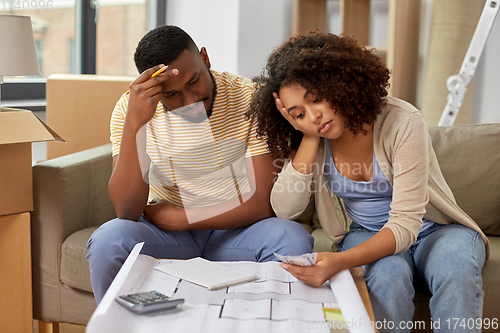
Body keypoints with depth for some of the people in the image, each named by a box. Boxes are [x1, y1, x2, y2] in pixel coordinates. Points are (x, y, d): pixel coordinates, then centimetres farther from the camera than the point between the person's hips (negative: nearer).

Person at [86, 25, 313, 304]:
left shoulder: (249, 98, -14)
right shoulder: (131, 107, -12)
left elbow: (266, 202, -15)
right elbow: (128, 212, -21)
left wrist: (179, 217, -16)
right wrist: (134, 124, -32)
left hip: (236, 227, 0)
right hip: (162, 227, 1)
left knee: (293, 241, -29)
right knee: (106, 242, -28)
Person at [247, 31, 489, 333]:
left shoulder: (403, 123, -23)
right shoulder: (309, 139, -8)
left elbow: (405, 223, -27)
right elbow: (285, 209, -17)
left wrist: (339, 262, -42)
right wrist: (310, 137, -23)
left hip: (432, 230, -2)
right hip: (366, 236, 2)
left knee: (455, 268, -35)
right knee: (388, 273, -32)